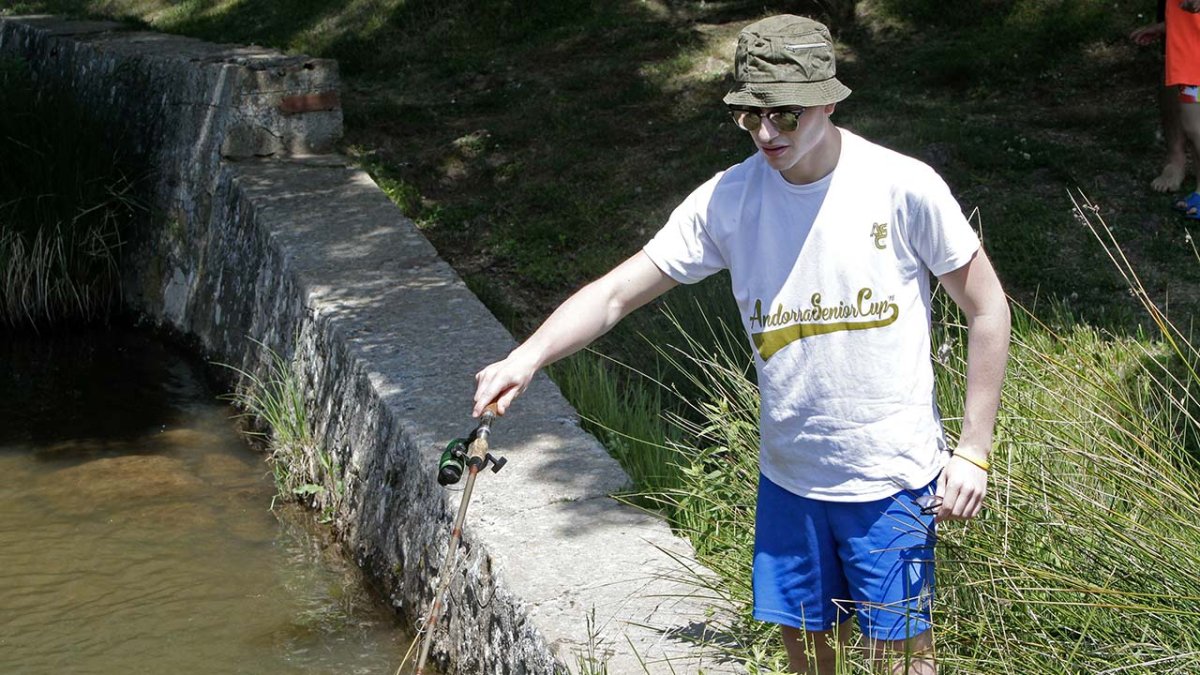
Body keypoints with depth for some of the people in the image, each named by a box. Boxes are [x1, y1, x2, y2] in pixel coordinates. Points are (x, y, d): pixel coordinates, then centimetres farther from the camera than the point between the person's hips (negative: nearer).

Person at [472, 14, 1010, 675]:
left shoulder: (904, 187, -13)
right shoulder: (727, 200, -5)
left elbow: (987, 309, -4)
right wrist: (528, 356, -22)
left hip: (891, 478, -3)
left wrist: (973, 452, -6)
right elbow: (615, 292, -5)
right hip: (789, 474, 4)